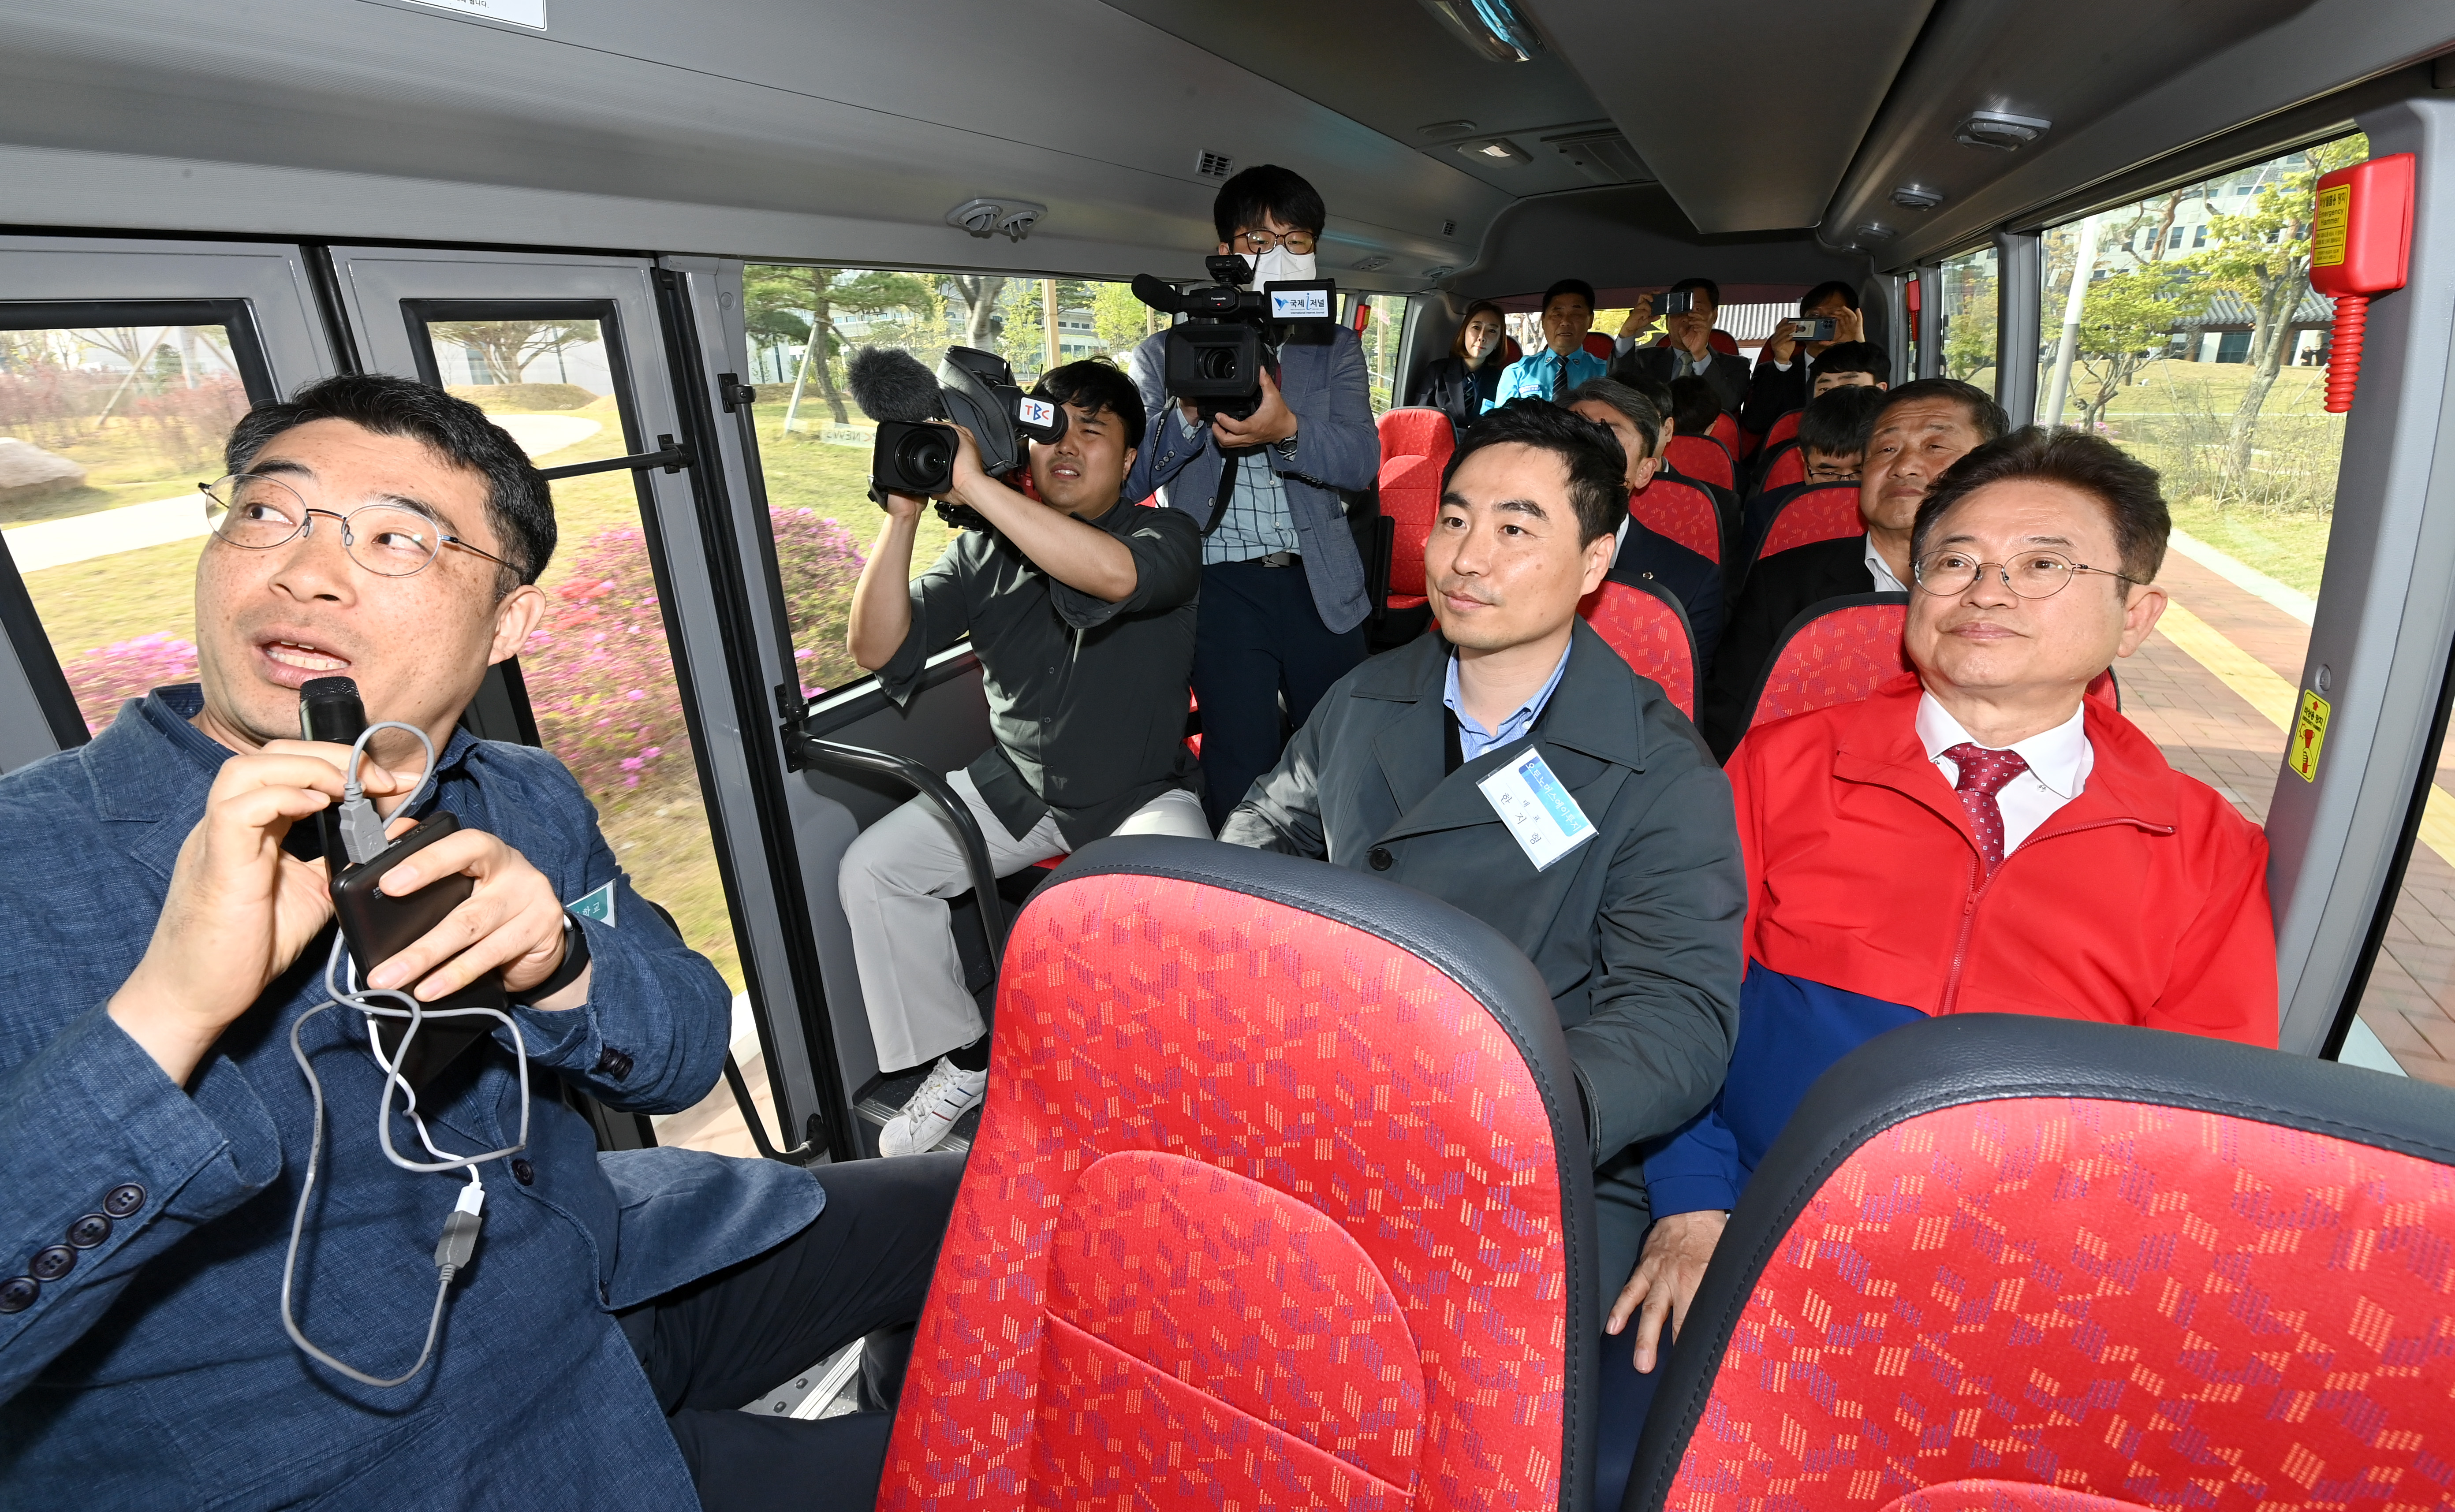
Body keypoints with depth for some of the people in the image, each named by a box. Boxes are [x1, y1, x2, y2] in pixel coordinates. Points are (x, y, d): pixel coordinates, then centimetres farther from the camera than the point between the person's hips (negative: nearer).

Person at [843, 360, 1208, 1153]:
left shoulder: (1166, 536, -9)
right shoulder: (985, 553, 2)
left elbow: (1116, 574, -37)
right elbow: (878, 650, -7)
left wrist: (973, 484, -35)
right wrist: (903, 515, -19)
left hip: (1141, 796, -4)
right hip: (1015, 785, 4)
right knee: (870, 870, -8)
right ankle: (961, 1060, 9)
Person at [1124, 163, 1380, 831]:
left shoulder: (1335, 349, 13)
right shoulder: (1164, 356, 8)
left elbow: (1362, 463, -2)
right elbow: (1127, 480, -1)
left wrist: (1288, 430, -22)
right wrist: (1188, 409, -18)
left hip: (1320, 583, 2)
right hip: (1222, 586, -2)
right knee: (1243, 777, -2)